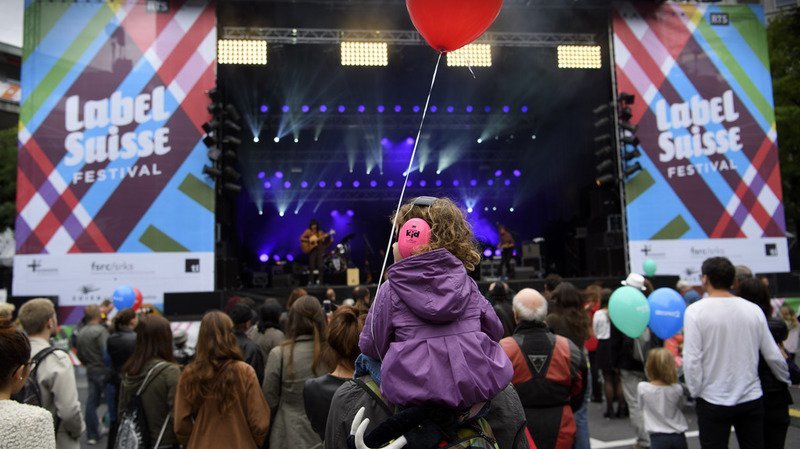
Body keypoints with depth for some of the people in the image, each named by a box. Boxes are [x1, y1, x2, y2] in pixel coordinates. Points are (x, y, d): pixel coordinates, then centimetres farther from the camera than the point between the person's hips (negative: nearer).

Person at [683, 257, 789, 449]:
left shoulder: (695, 311, -13)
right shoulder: (753, 309, 0)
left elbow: (691, 359, -16)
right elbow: (773, 355, 6)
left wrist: (695, 391, -2)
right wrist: (786, 379, 25)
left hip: (713, 401, -4)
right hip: (752, 398, 4)